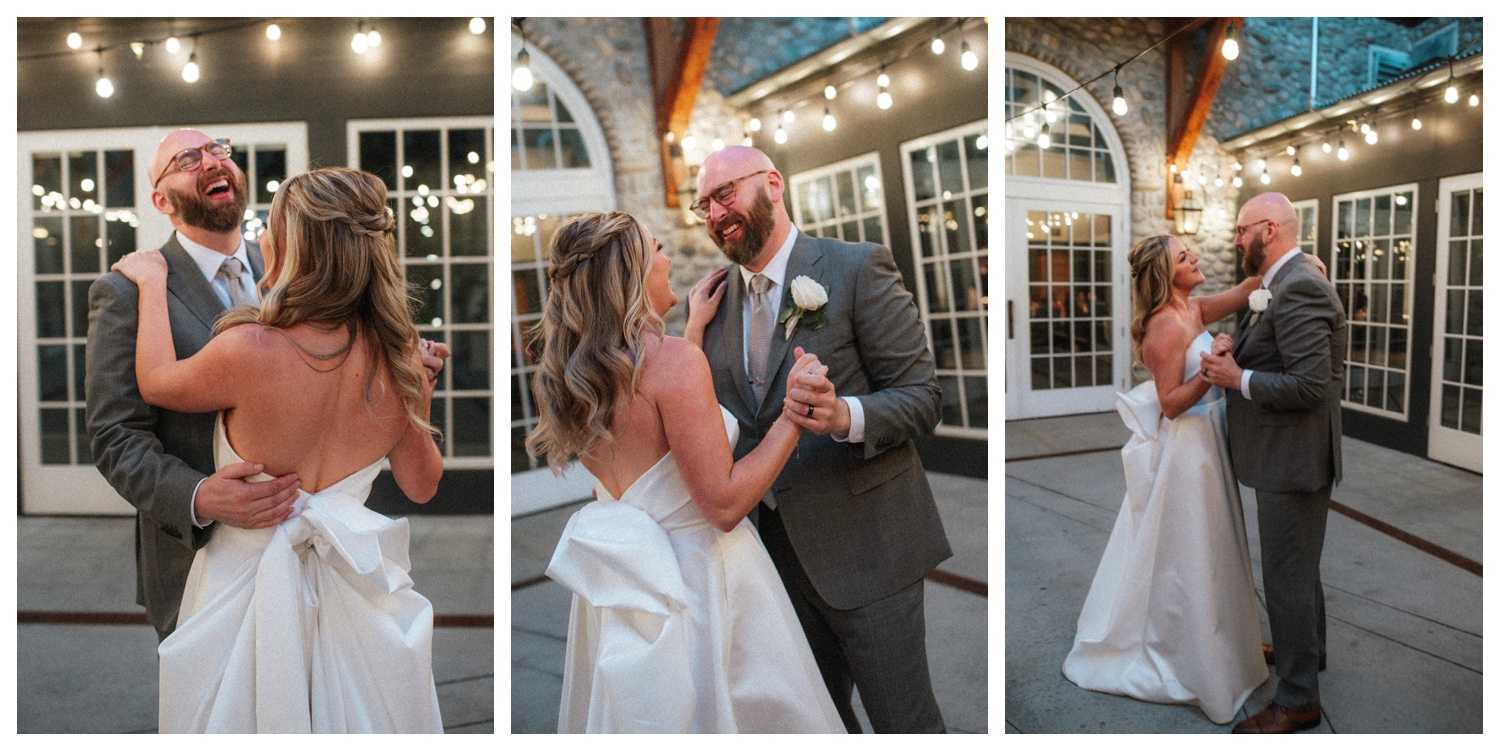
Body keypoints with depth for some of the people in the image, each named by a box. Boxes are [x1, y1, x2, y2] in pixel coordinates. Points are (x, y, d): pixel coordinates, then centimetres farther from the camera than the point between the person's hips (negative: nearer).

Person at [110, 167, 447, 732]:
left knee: (257, 719, 21)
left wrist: (151, 283, 10)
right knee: (348, 720, 23)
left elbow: (156, 383, -2)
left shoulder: (251, 351, -27)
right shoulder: (403, 359, -15)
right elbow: (421, 485, 0)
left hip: (254, 589, -3)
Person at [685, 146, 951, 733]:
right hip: (776, 546, 6)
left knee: (904, 723, 7)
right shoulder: (715, 298, 7)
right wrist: (694, 331, -5)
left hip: (862, 541, -5)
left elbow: (922, 396, -12)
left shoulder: (858, 267, -11)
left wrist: (844, 415, -31)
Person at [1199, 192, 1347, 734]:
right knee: (1300, 564, 27)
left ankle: (1296, 700, 15)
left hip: (1292, 460, -10)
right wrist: (1236, 354, -2)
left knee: (1287, 576, 1)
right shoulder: (1292, 282, 10)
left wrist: (1238, 379, -19)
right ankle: (1309, 645, 47)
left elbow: (1311, 386, -28)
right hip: (1287, 455, 10)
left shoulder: (1299, 288, -23)